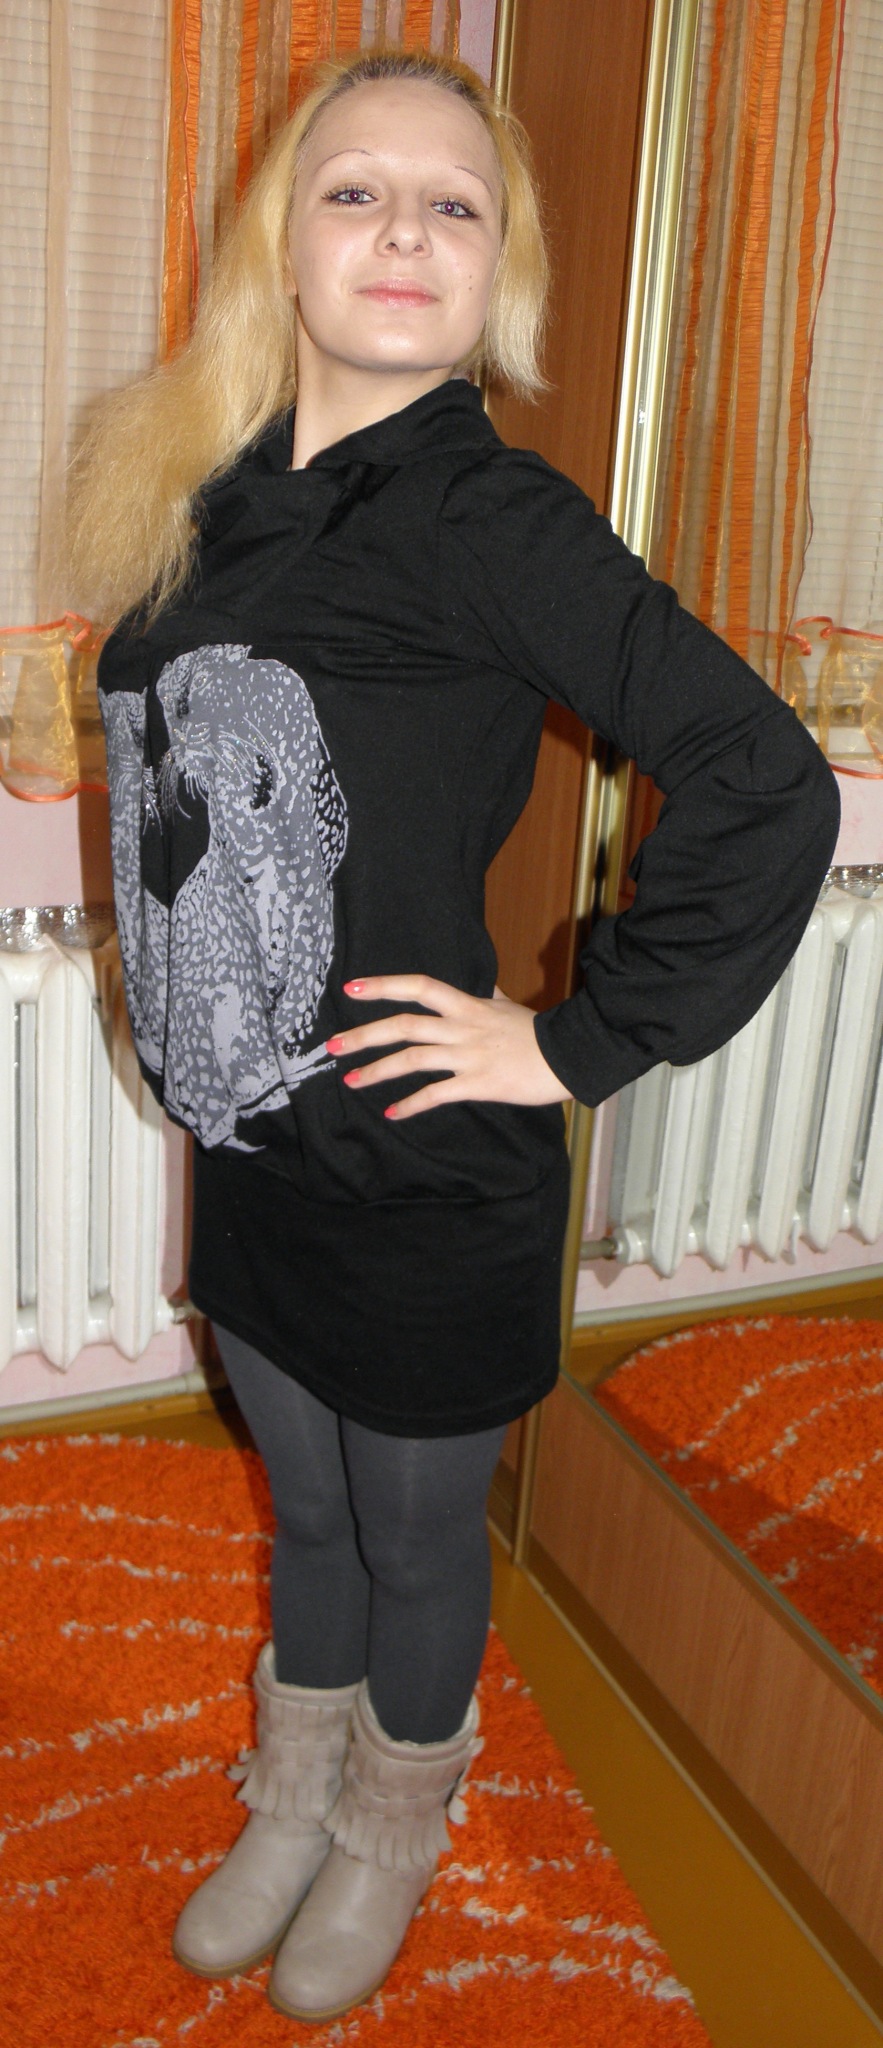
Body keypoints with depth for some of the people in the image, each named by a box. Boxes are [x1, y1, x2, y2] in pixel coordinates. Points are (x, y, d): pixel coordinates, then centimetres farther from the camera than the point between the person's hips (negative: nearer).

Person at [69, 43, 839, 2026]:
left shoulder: (487, 518, -18)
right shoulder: (204, 502, 2)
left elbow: (767, 784, -23)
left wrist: (581, 1039, -19)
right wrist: (198, 1026, 7)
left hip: (430, 1183, -5)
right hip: (251, 1154, 6)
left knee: (416, 1539, 18)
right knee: (303, 1508, 25)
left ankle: (393, 1834, 48)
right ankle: (291, 1799, 52)